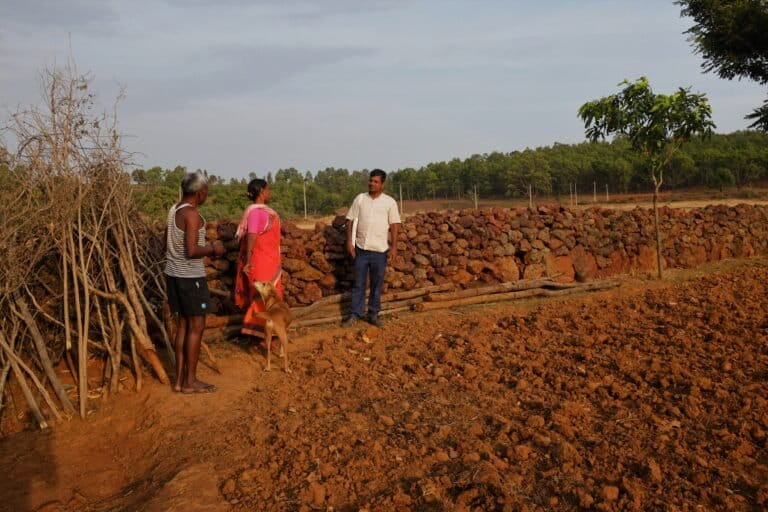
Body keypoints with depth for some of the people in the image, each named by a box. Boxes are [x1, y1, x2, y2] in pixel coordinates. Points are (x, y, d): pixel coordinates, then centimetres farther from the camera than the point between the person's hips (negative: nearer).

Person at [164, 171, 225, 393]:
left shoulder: (174, 210, 11)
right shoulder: (191, 214, -17)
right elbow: (191, 251, -25)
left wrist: (206, 248, 20)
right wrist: (212, 248, -7)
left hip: (174, 273, 9)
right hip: (190, 276, -9)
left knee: (183, 325, 13)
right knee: (196, 327, 0)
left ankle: (180, 379, 18)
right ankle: (190, 381, 7)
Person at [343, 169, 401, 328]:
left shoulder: (390, 202, 0)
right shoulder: (360, 199, 4)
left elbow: (394, 225, -2)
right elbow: (351, 221, 4)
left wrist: (394, 246, -8)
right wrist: (349, 241, -3)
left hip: (380, 250, -1)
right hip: (361, 248, 1)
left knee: (377, 284, 8)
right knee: (359, 283, 5)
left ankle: (373, 314, 19)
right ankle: (354, 314, 13)